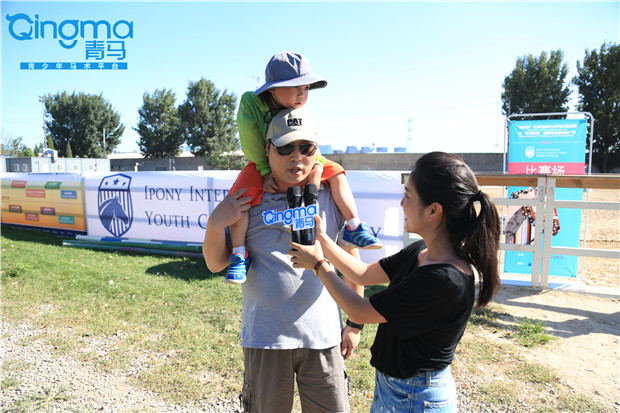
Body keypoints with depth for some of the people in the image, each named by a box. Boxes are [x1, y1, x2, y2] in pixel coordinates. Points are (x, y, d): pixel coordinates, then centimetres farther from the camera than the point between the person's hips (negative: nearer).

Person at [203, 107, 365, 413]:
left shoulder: (331, 196, -2)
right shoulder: (248, 200, -5)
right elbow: (216, 264, 0)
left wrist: (354, 323, 8)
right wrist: (215, 223, -19)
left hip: (323, 336, 1)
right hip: (265, 338, 0)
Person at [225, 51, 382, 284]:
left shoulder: (300, 113, -7)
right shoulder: (250, 101, -19)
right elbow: (251, 143, -21)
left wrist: (317, 165, -25)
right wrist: (266, 171, -25)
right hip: (263, 165, -3)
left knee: (335, 172, -8)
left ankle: (354, 227, -3)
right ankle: (239, 254, -21)